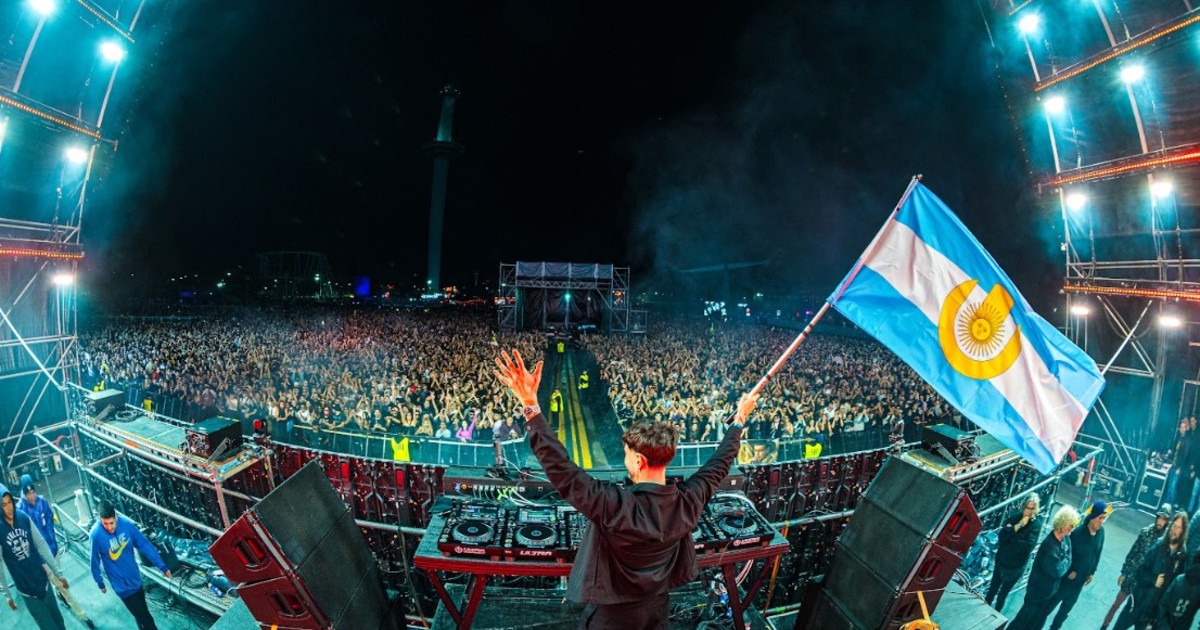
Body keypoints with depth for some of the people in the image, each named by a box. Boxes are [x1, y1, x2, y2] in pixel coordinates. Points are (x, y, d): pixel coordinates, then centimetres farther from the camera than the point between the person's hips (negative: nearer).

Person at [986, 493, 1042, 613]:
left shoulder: (1036, 524, -13)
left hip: (1016, 565, -2)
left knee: (1003, 593, 13)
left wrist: (1009, 540, -14)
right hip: (1002, 559, 2)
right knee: (993, 587, 15)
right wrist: (1018, 526, -22)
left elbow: (1028, 546, -23)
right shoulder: (1016, 516, -6)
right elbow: (1002, 535, -14)